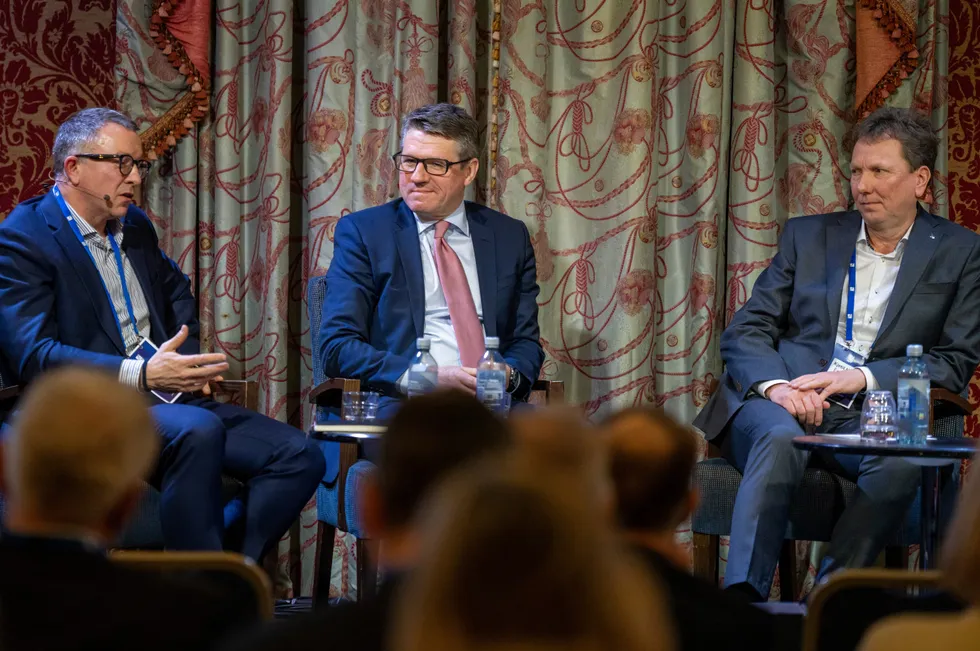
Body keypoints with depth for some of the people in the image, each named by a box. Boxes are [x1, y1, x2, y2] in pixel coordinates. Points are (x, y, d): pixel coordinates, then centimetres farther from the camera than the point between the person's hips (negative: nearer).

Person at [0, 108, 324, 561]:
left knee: (299, 458, -9)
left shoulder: (134, 225, 18)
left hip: (170, 402, 8)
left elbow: (176, 289, 36)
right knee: (196, 430, -37)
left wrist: (187, 361, 13)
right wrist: (140, 374, -27)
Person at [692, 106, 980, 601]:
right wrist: (774, 385, -12)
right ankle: (740, 601, -44)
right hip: (780, 402, 1)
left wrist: (860, 378, -10)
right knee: (781, 438, -36)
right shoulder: (808, 235, 17)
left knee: (899, 463, -36)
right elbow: (744, 332, 11)